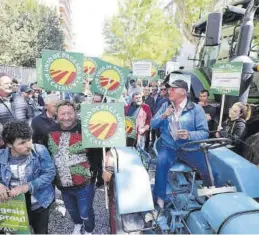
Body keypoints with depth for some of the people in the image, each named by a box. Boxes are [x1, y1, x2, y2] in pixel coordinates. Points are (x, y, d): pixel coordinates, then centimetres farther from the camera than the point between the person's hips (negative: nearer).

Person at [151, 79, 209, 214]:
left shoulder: (196, 109, -4)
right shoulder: (165, 106, 8)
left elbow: (204, 132, -8)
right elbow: (153, 124, 6)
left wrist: (189, 135, -27)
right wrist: (163, 116, -12)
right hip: (169, 146, 1)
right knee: (161, 161, -28)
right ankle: (159, 199, -12)